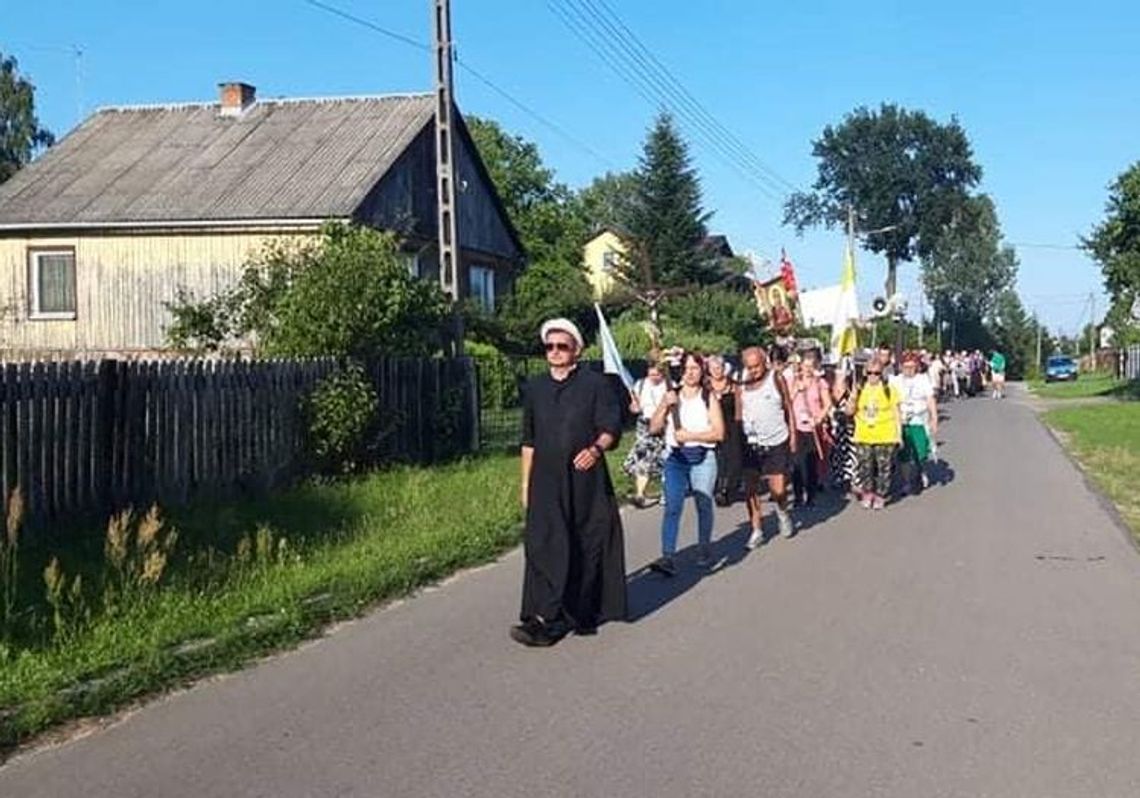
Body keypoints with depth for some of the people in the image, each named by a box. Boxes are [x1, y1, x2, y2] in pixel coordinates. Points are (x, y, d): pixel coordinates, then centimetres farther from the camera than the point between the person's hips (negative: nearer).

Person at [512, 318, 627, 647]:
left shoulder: (595, 384, 0)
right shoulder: (535, 388, 11)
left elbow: (611, 428, -4)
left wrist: (596, 448, -25)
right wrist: (526, 482, 14)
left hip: (586, 481, -2)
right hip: (546, 482, 2)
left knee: (588, 546, 5)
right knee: (544, 546, -7)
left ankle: (584, 611, 20)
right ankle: (546, 619, -9)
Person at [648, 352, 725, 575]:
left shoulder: (709, 398, 3)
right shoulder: (671, 396, 9)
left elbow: (719, 433, -4)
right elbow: (653, 428, 4)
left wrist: (691, 435, -13)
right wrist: (665, 405, -9)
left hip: (702, 458, -1)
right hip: (675, 458, 1)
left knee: (703, 505, 3)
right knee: (672, 506, -11)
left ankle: (704, 549, 24)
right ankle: (668, 557, -17)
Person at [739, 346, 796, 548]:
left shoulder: (776, 378, -4)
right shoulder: (742, 384, 1)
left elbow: (788, 407, 1)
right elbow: (738, 414, 7)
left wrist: (792, 434, -1)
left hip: (777, 442, -2)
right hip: (751, 444, 2)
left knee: (778, 490, -3)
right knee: (751, 489, 2)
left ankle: (782, 512, 30)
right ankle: (756, 530, 14)